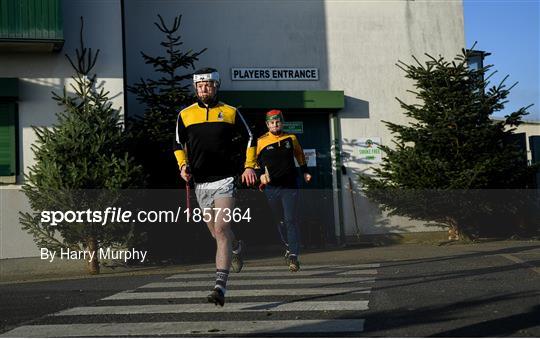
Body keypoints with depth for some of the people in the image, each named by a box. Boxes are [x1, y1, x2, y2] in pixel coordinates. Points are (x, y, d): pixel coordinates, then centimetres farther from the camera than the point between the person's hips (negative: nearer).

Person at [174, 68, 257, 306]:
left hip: (224, 180, -3)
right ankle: (236, 248, 49)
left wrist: (249, 166, 3)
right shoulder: (185, 115, 8)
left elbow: (250, 139, 14)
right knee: (216, 233, 14)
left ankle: (221, 286, -21)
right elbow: (178, 144, 19)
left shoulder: (230, 112, 4)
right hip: (200, 183, 3)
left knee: (221, 229, -17)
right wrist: (183, 166, 2)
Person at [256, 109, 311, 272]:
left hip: (290, 186, 0)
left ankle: (293, 256, -10)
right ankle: (289, 247, 33)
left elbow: (299, 155, 23)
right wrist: (261, 174, -3)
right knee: (281, 220, 12)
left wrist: (305, 171, 20)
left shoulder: (291, 138, 6)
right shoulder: (261, 142, 0)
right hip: (271, 187, 0)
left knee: (291, 220, -9)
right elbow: (255, 160, 11)